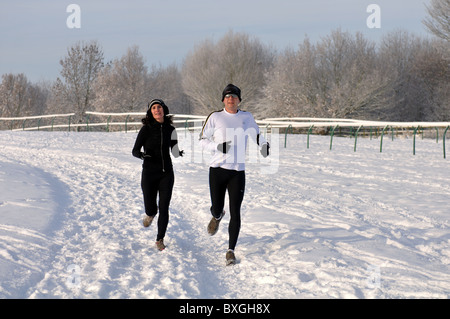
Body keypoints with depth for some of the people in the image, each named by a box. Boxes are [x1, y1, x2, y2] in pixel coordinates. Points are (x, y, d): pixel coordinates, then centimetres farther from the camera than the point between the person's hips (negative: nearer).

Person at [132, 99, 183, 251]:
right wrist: (142, 155, -27)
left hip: (166, 173, 2)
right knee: (150, 209, 1)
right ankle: (151, 213, 40)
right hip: (149, 173, -2)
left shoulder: (170, 129, 3)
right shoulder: (146, 129, -6)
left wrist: (179, 153, -17)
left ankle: (160, 240, 12)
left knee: (164, 208, -4)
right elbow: (135, 151, -5)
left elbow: (174, 152, 7)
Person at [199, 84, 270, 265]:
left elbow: (256, 135, 21)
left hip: (238, 171, 1)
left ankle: (231, 250, 5)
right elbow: (203, 140, 3)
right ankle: (217, 217, 43)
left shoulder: (246, 117, 8)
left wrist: (263, 145, 0)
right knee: (217, 208, 4)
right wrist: (217, 146, -16)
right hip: (217, 169, -1)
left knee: (235, 213, -5)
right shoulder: (215, 117, 1)